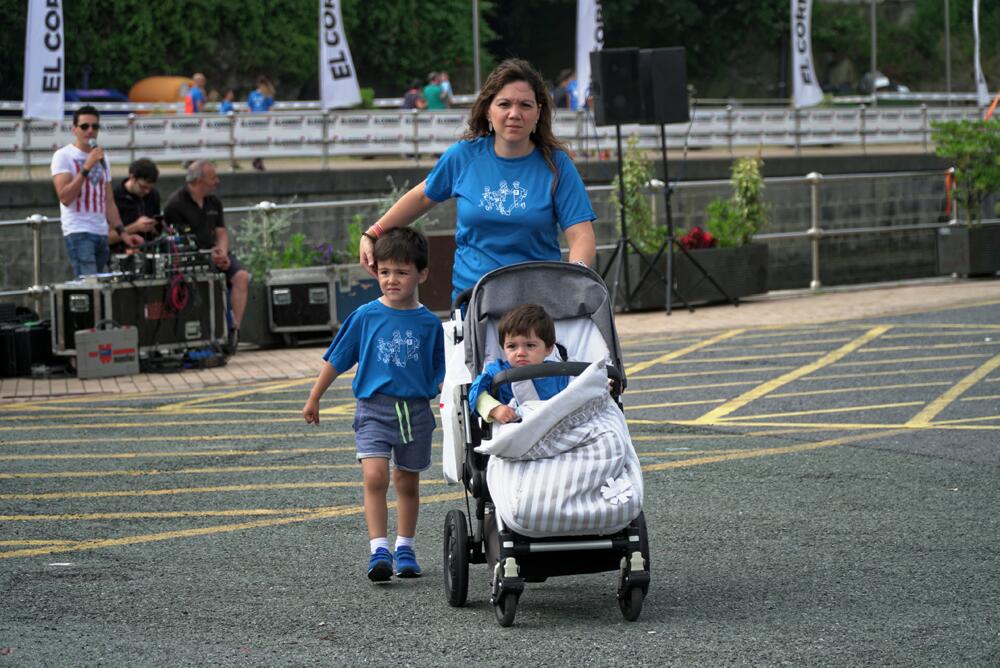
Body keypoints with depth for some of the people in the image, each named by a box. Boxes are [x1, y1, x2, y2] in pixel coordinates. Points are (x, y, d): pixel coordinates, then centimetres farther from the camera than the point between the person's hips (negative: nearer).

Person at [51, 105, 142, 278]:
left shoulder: (102, 159, 19)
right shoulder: (63, 156, 0)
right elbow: (65, 197, -12)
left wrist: (122, 232, 10)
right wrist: (87, 166, -15)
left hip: (102, 234, 6)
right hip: (78, 233, -6)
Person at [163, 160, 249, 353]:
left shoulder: (214, 202, 15)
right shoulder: (175, 204, -7)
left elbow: (222, 233, 16)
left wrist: (223, 252, -8)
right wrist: (209, 255, -20)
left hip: (214, 255, 6)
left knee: (241, 277, -20)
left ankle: (234, 328, -21)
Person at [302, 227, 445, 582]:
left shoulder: (429, 323, 0)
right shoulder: (365, 317, -2)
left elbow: (440, 373, 7)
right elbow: (336, 359, 7)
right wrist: (314, 399, 13)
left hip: (416, 409, 2)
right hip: (374, 408, -2)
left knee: (408, 483, 14)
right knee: (375, 475, -18)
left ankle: (404, 549, 29)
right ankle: (379, 550, -18)